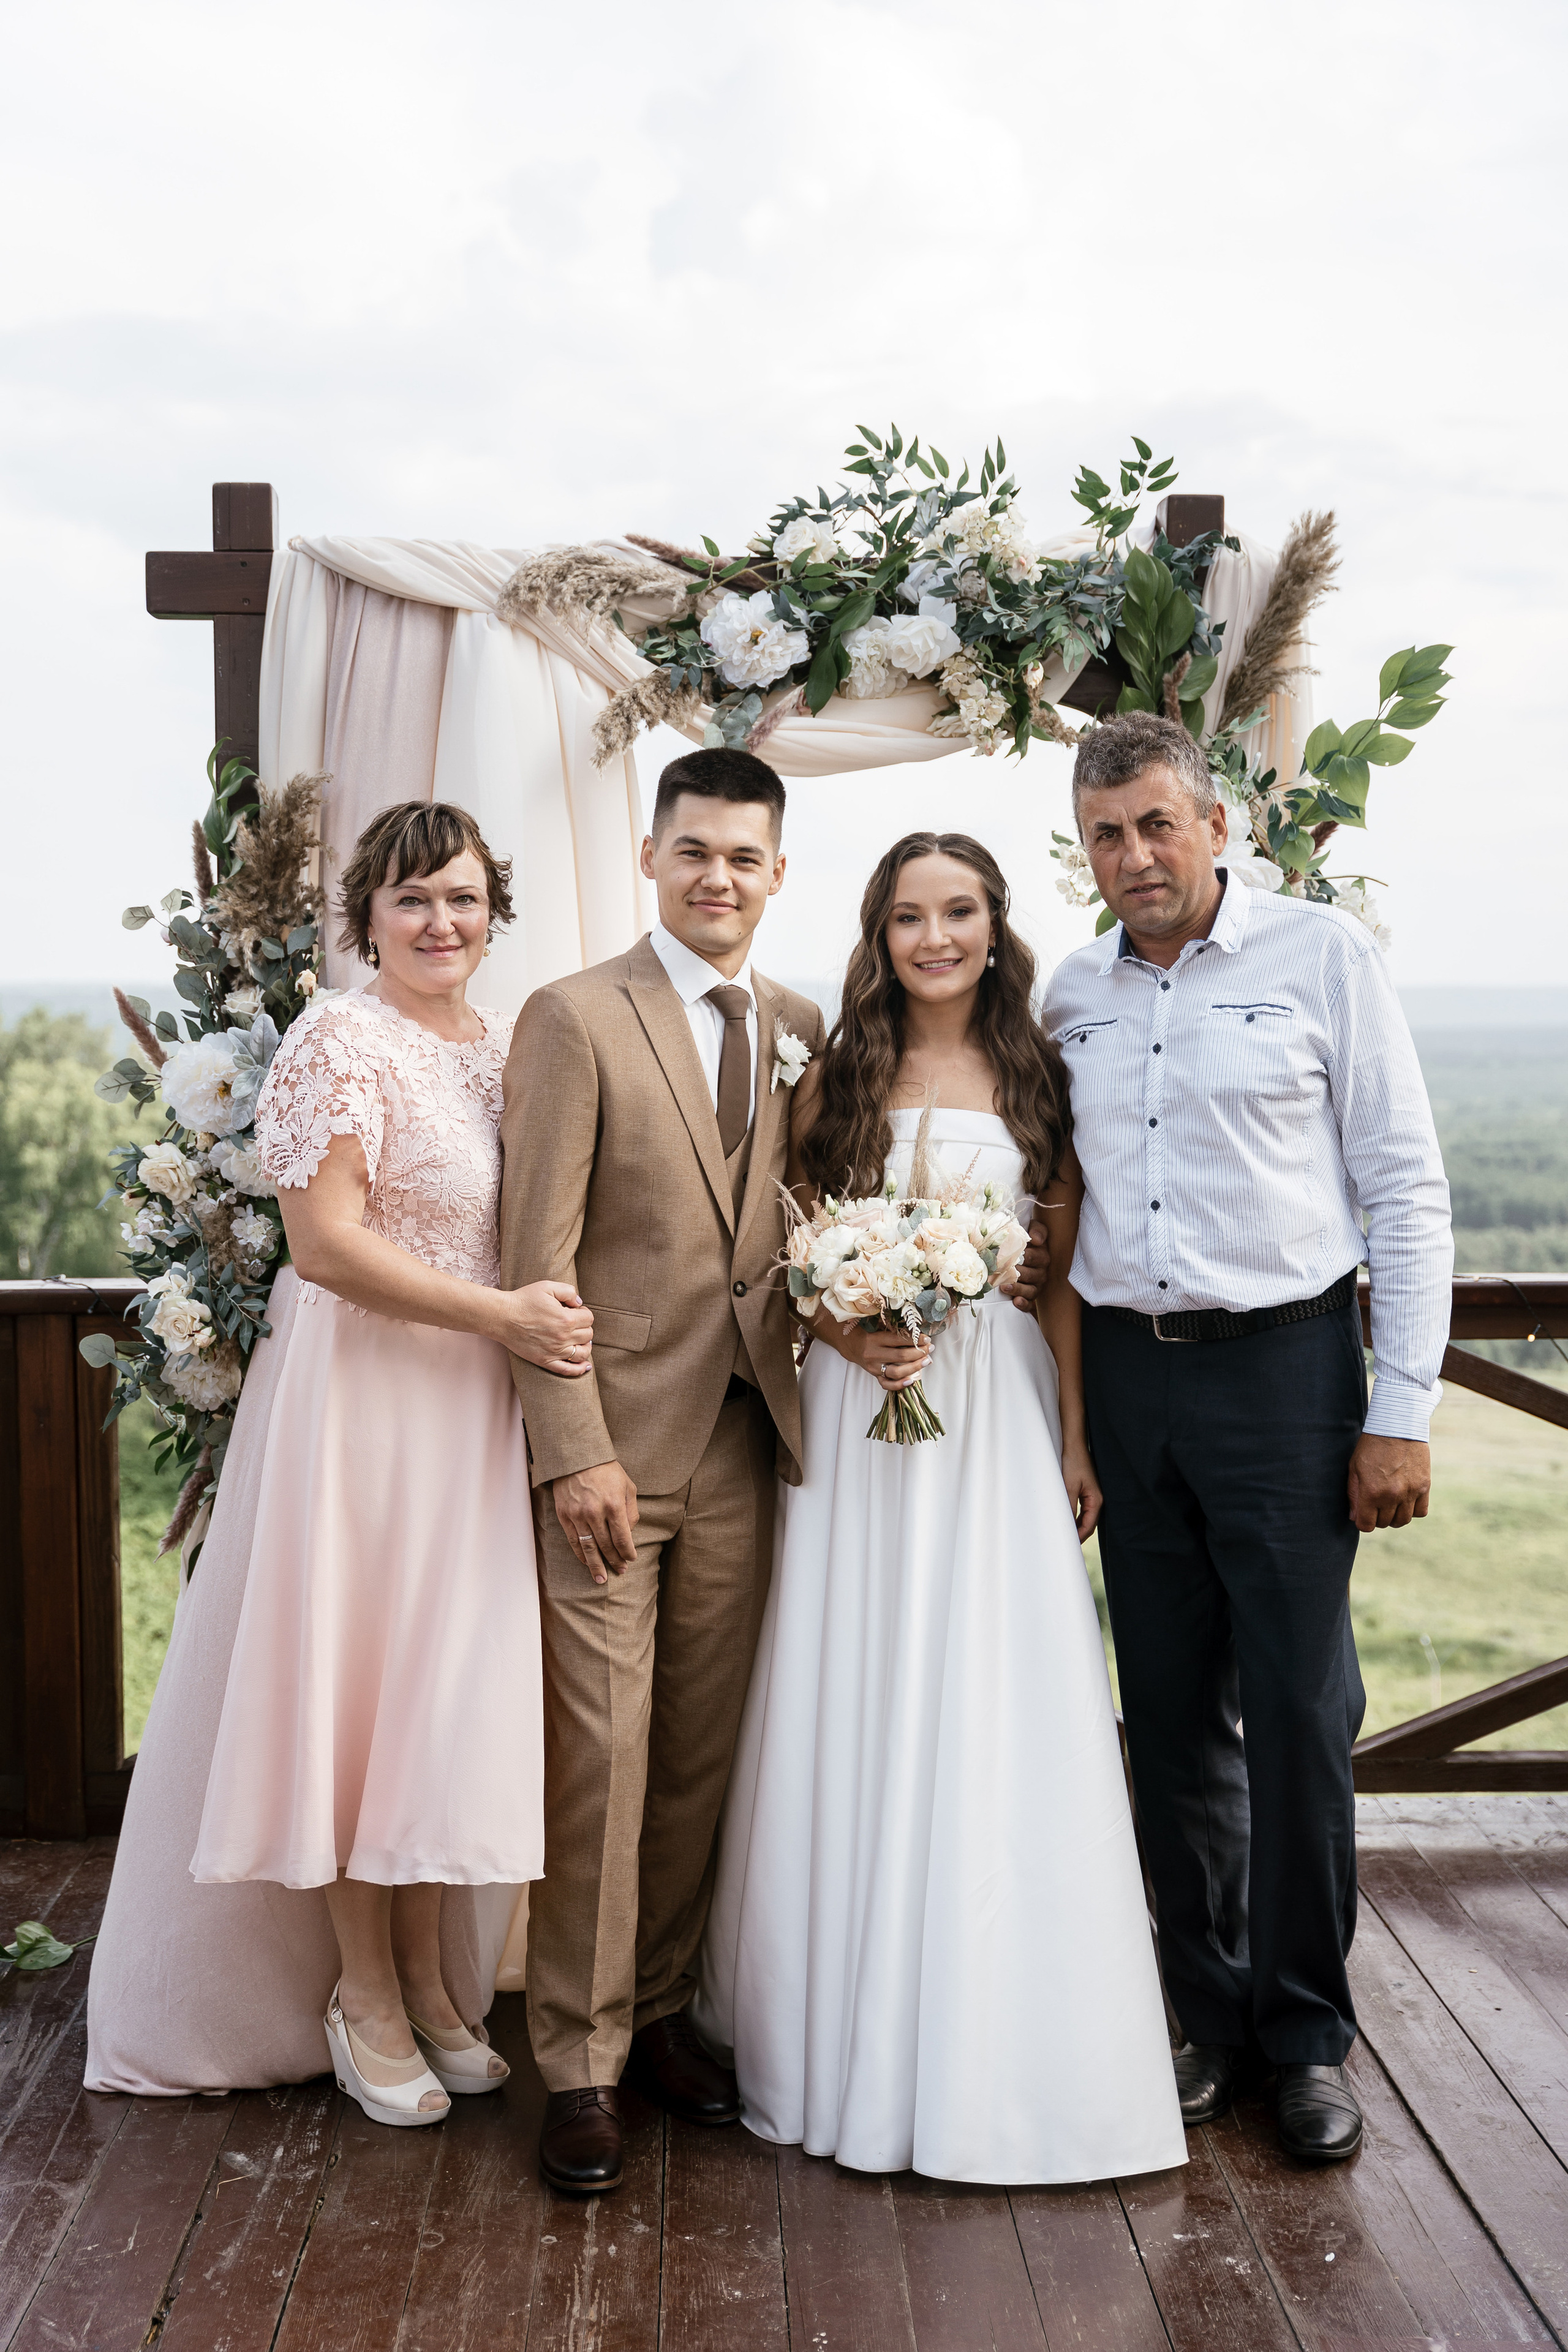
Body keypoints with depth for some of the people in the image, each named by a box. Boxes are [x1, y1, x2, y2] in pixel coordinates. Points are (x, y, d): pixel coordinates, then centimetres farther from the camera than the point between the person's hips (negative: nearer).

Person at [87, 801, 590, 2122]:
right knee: (354, 1678, 4)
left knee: (454, 1686, 12)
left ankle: (431, 1980, 27)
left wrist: (546, 1321, 2)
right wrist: (499, 1315, -20)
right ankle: (362, 1997, 20)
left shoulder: (507, 1046, 11)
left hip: (476, 1406, 7)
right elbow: (326, 1241, -19)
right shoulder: (342, 1042, -11)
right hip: (361, 1395, -7)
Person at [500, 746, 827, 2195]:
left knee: (702, 1751, 13)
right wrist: (575, 1452, -14)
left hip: (745, 1445, 5)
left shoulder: (803, 1030, 11)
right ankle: (581, 2063, 15)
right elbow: (538, 1256, -9)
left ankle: (660, 2009, 30)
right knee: (599, 1760, 0)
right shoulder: (575, 1018, -5)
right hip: (614, 1442, -5)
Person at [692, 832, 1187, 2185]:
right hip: (860, 1411, 0)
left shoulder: (1033, 1078, 5)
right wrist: (853, 1338, -13)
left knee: (995, 1712, 1)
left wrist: (1077, 1438, -1)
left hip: (1001, 1415, 0)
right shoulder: (837, 1080, 4)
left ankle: (996, 2043, 17)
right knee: (857, 1709, 4)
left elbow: (1065, 1270, 4)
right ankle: (856, 2026, 20)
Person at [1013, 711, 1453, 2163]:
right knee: (1172, 1717, 10)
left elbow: (1407, 1193, -5)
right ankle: (1214, 2013, 26)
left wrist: (1402, 1413, -10)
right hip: (1128, 1376, 4)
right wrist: (1032, 1252, 1)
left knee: (1300, 1716, 1)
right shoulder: (1072, 995, 10)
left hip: (1282, 1365, -4)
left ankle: (1307, 2033, 19)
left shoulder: (1323, 955, -4)